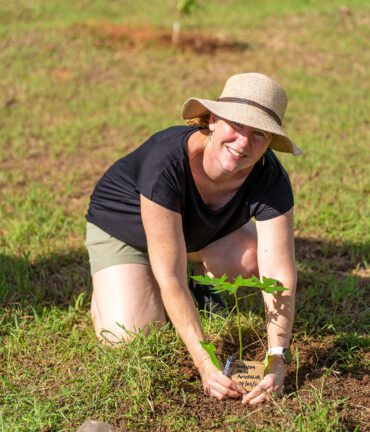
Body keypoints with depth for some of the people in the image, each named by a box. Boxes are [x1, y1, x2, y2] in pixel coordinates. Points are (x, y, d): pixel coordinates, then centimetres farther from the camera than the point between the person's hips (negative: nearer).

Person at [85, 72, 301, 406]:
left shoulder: (270, 179, -28)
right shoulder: (166, 162, -41)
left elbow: (279, 274, -32)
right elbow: (170, 275, -40)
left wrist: (278, 358, -45)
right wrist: (205, 361, -44)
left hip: (200, 233, 4)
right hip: (122, 228, -4)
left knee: (259, 257, -24)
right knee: (126, 337, -22)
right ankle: (107, 291, 12)